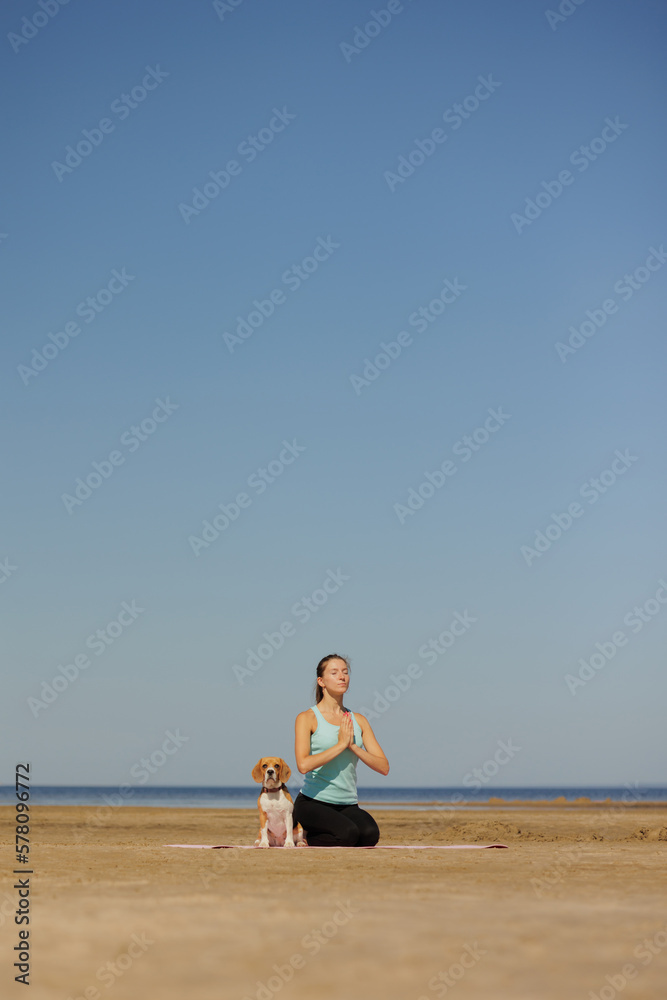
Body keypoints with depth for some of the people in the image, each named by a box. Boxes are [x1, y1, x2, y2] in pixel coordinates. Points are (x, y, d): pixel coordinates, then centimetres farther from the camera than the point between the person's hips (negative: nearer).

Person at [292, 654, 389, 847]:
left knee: (370, 834, -27)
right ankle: (305, 838, 1)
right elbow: (303, 764, -18)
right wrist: (341, 744, -15)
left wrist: (353, 746, -8)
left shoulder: (358, 721, 13)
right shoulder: (307, 718, -2)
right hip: (313, 802, -5)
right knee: (348, 833, -33)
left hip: (348, 805, 5)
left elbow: (384, 767, 5)